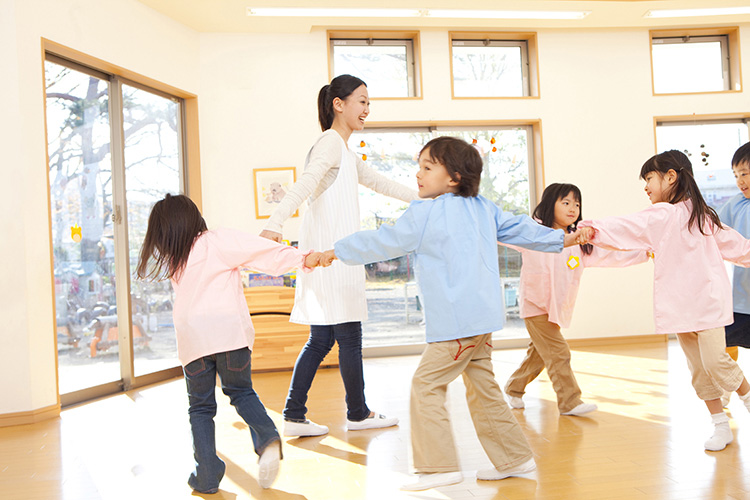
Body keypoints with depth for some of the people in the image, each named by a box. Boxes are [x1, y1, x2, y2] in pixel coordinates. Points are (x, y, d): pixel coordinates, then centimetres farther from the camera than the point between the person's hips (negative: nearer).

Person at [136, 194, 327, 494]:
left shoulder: (170, 260, 10)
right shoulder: (219, 241, 2)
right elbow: (263, 251, -5)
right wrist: (303, 258, -6)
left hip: (193, 339, 1)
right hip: (230, 331, -1)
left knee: (200, 407, 13)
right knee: (241, 392, 17)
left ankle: (206, 476, 9)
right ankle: (267, 438, -9)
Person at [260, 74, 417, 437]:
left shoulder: (345, 152, 24)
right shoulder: (331, 143, -8)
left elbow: (377, 182, 35)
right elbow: (305, 185, -24)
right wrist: (273, 225, -37)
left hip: (335, 253, 10)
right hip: (330, 252, -10)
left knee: (321, 339, 9)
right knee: (349, 336, 0)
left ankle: (294, 416, 10)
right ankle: (358, 414, 13)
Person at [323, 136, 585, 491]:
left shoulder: (425, 213, -7)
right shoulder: (483, 208, 13)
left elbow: (382, 242, -2)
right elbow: (519, 229, 20)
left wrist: (336, 252, 9)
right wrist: (560, 238, 36)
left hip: (456, 322, -9)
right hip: (483, 316, 9)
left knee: (426, 385, -5)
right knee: (481, 386, 17)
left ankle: (439, 465, -6)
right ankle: (514, 458, 24)